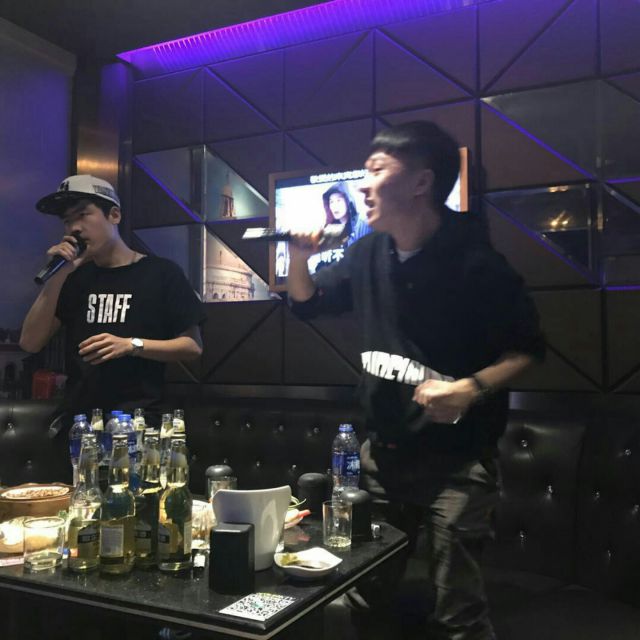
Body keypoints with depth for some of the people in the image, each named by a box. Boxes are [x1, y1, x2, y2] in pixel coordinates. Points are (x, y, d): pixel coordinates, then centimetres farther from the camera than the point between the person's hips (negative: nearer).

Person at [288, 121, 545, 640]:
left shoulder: (475, 263, -17)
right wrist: (300, 257, -4)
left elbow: (529, 347, -9)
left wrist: (473, 387, -25)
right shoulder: (369, 254, 1)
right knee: (361, 593, 20)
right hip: (382, 451, 6)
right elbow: (307, 303, 15)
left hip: (457, 460, -6)